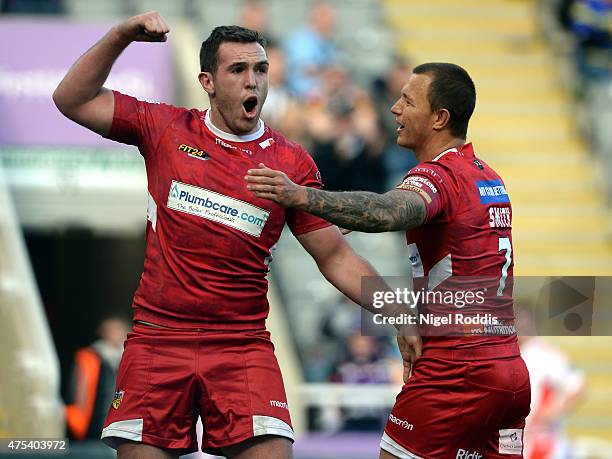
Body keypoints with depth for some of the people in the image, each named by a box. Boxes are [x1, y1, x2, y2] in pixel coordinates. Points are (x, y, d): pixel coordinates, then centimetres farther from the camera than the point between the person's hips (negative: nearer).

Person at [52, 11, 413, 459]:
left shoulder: (292, 162, 4)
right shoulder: (166, 129, 6)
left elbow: (335, 257, 7)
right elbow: (73, 100, 9)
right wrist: (122, 35, -3)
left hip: (243, 348, 0)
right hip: (158, 336, 1)